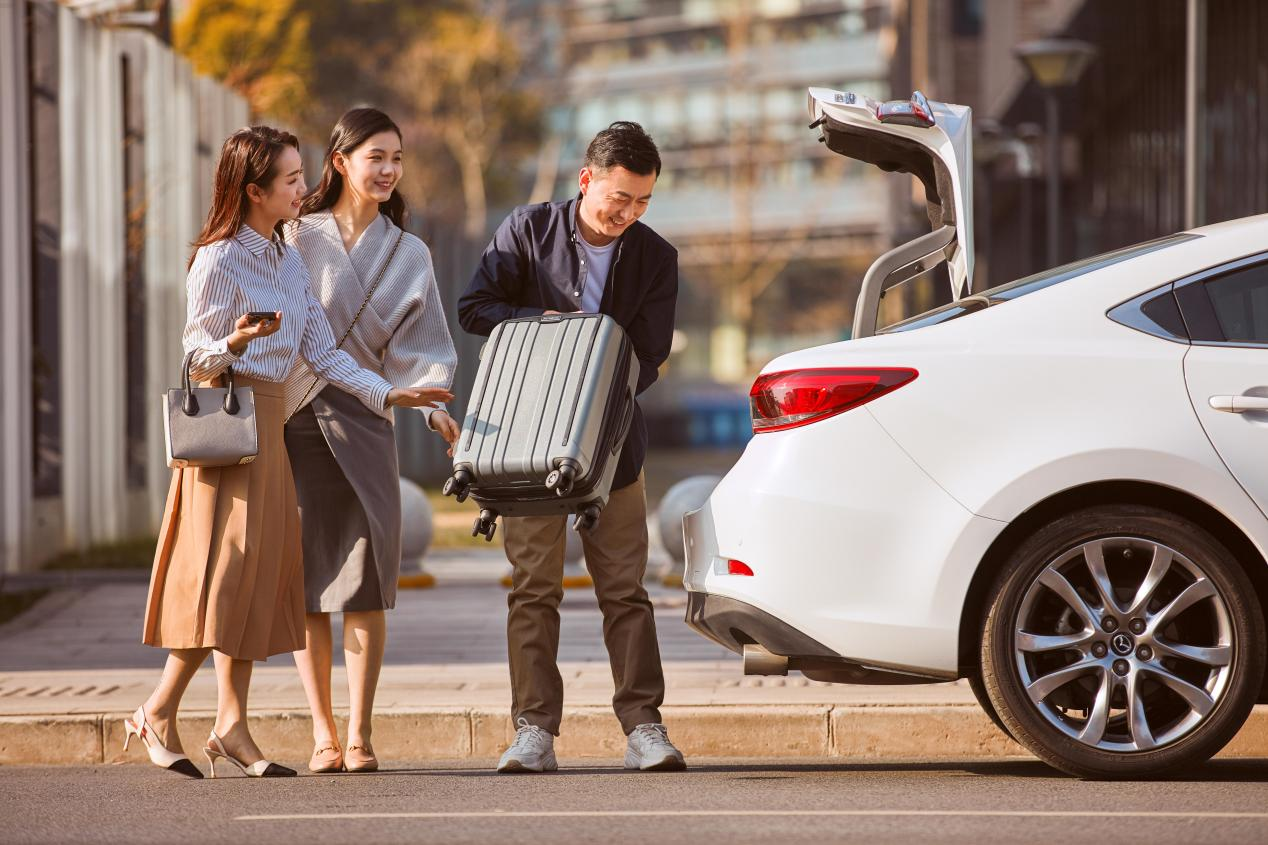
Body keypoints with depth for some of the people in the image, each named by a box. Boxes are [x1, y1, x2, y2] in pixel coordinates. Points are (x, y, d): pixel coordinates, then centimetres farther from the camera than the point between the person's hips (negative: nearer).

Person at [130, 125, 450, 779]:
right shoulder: (220, 261, -11)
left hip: (269, 424, 8)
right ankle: (158, 712, -2)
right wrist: (236, 341, -30)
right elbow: (198, 360, -9)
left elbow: (321, 352, 12)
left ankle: (232, 723, 6)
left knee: (260, 572, 4)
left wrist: (387, 394, 3)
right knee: (228, 565, -10)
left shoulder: (286, 259, 13)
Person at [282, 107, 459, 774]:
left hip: (362, 421, 1)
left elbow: (418, 347, 5)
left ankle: (359, 735, -1)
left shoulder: (409, 255, 11)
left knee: (364, 581, -6)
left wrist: (434, 405, -14)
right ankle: (323, 735, 6)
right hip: (292, 418, -1)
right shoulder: (297, 238, 5)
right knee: (305, 582, 0)